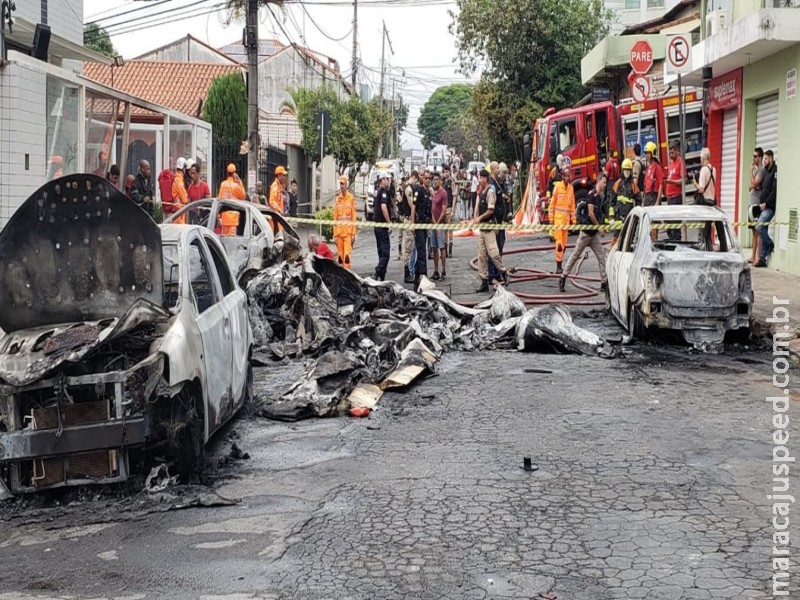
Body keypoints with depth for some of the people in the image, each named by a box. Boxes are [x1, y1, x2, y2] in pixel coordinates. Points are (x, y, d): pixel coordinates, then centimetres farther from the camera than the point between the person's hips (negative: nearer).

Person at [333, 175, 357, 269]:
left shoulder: (351, 198, 0)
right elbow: (335, 217, 11)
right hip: (339, 231, 3)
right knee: (340, 255, 5)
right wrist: (335, 234, 7)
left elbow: (354, 217, 0)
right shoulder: (337, 199, 9)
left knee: (347, 254, -11)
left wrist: (353, 233, -3)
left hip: (348, 231, -3)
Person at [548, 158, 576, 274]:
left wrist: (573, 220, 12)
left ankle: (561, 264, 16)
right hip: (558, 217, -5)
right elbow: (552, 203, -4)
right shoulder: (557, 186, -5)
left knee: (564, 242, 9)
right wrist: (551, 219, -7)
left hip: (567, 218, 5)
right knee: (559, 242, -11)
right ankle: (558, 266, -11)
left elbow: (572, 205, 15)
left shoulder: (571, 188, 11)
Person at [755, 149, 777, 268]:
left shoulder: (775, 171, -10)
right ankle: (763, 259, 9)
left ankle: (771, 245, 1)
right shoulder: (766, 171, 17)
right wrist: (761, 203, 8)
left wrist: (766, 203, -18)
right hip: (764, 207, 9)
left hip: (770, 207, -9)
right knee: (763, 230, 7)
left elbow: (775, 190, -18)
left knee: (759, 227, -18)